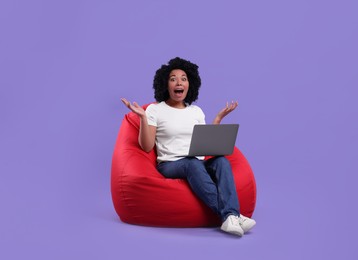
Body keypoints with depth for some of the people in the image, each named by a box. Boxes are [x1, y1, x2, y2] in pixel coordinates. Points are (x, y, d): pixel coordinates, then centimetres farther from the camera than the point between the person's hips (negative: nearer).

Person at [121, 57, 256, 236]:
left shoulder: (196, 111, 19)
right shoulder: (155, 109, 6)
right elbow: (147, 146, -1)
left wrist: (219, 118, 18)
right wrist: (143, 117, -11)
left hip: (199, 164, 4)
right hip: (169, 166, -4)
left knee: (221, 160, -31)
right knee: (193, 163, -39)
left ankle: (231, 216, -48)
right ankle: (228, 215, -49)